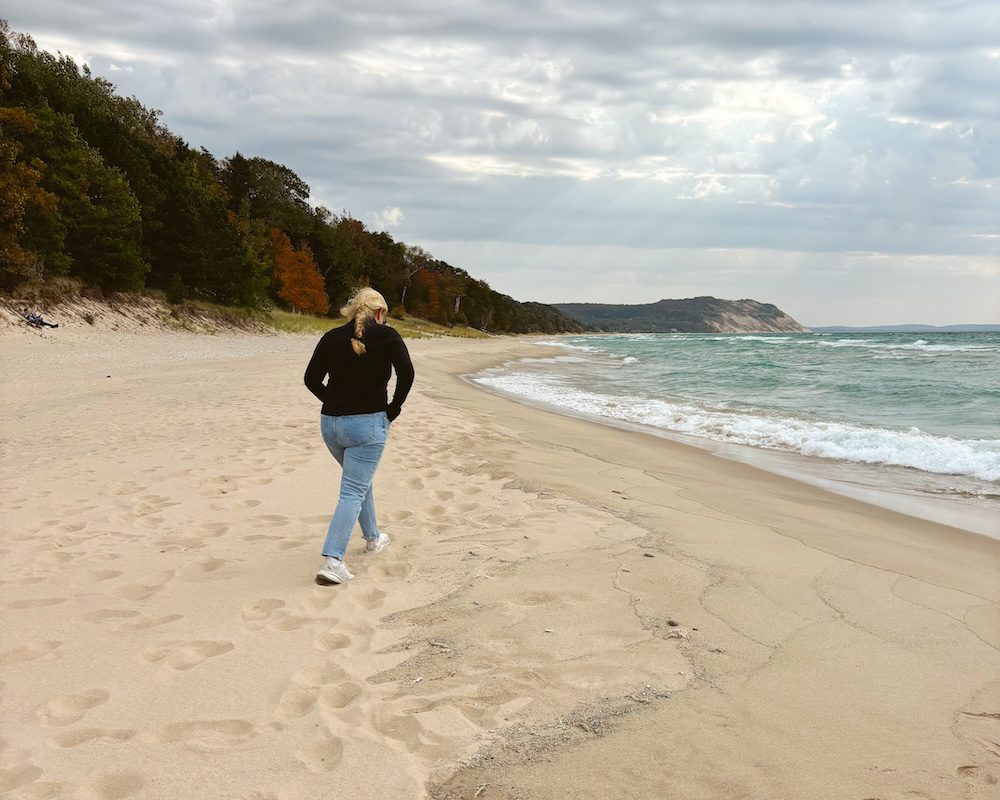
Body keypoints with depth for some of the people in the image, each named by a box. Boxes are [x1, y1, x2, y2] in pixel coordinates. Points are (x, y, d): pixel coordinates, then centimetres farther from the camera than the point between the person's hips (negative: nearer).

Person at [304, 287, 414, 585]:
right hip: (368, 423, -5)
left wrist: (335, 404, 14)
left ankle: (373, 538, 40)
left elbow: (311, 379, 7)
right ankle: (332, 561, -15)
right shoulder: (387, 336, -4)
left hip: (330, 424, 5)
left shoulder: (332, 337, 8)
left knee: (359, 481, 26)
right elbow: (406, 373, -13)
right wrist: (393, 410, -2)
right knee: (353, 492, -4)